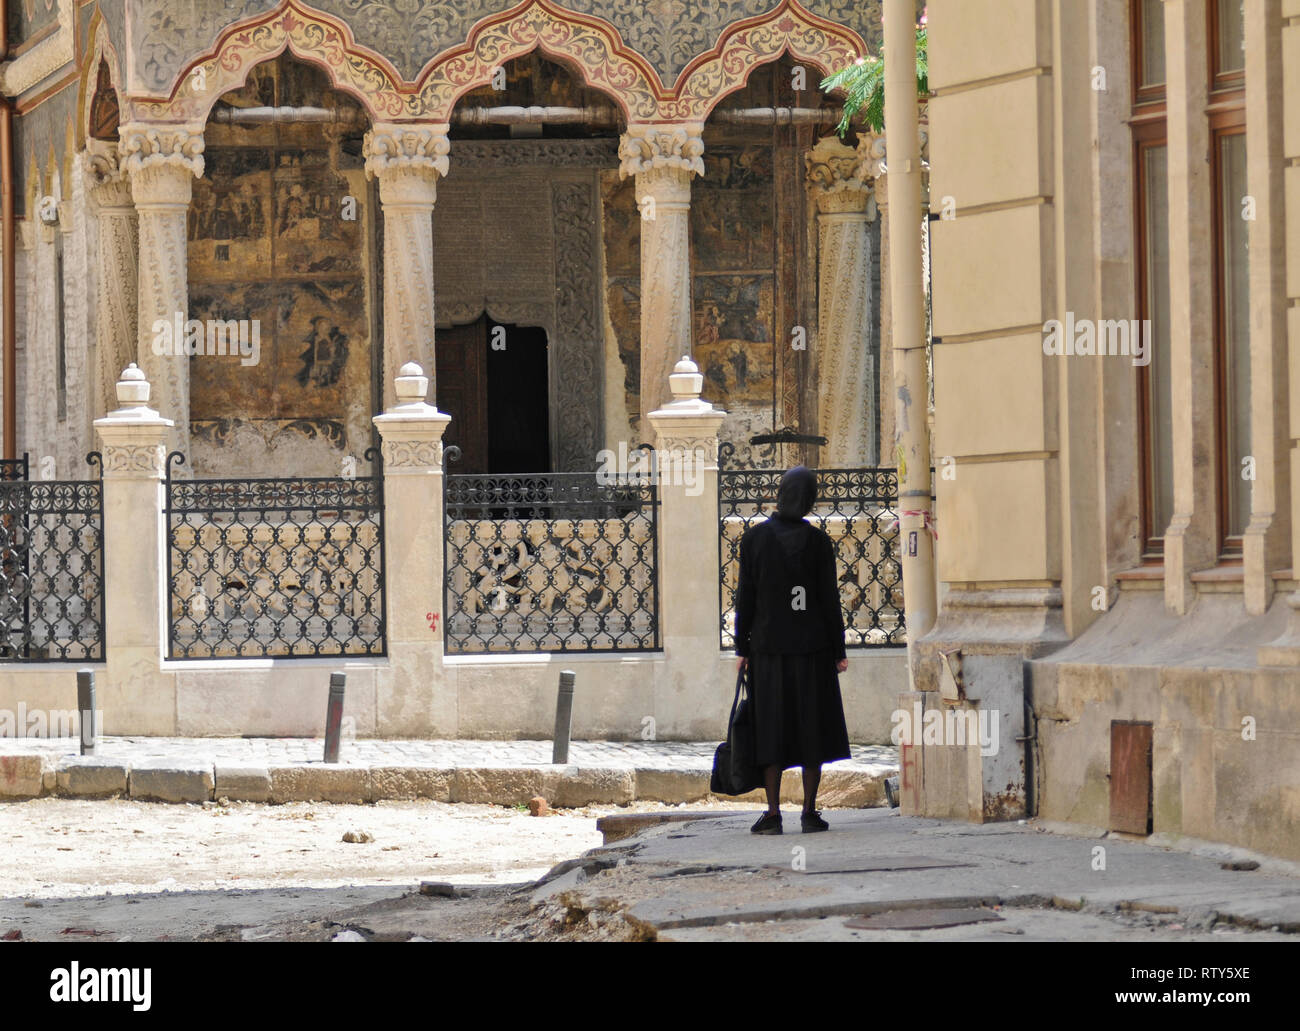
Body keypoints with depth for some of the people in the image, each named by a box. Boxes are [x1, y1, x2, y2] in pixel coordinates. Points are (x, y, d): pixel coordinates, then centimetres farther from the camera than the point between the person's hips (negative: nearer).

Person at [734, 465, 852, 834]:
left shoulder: (754, 538, -5)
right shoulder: (818, 542, -5)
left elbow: (746, 596, -4)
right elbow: (829, 600, -4)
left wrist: (741, 648, 3)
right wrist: (839, 650, 3)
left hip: (768, 646, 0)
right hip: (811, 646, 0)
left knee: (771, 728, 4)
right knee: (812, 726, 6)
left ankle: (773, 813, -2)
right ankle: (809, 812, 4)